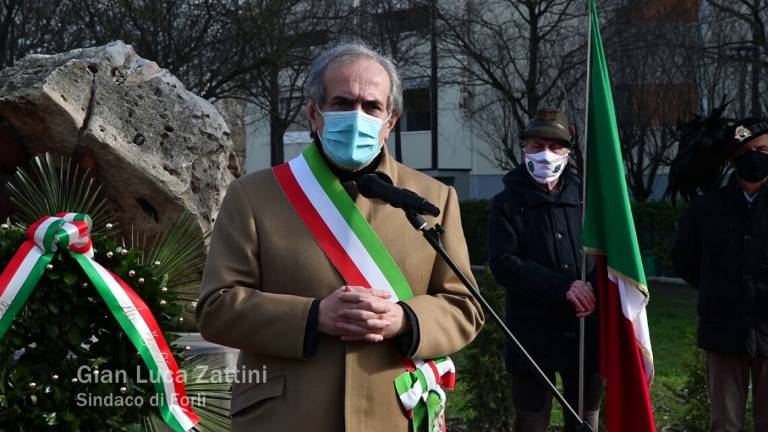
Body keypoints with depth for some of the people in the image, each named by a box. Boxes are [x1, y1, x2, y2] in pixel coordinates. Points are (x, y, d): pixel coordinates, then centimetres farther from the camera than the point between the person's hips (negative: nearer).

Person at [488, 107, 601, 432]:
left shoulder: (585, 197, 9)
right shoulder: (508, 202, 1)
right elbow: (503, 264, -10)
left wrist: (596, 290, -16)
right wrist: (563, 287, -20)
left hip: (587, 331, 3)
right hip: (533, 335, -2)